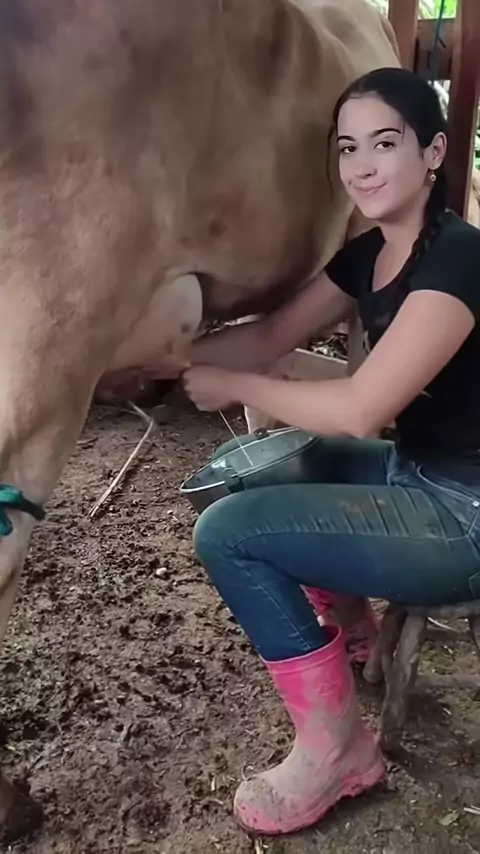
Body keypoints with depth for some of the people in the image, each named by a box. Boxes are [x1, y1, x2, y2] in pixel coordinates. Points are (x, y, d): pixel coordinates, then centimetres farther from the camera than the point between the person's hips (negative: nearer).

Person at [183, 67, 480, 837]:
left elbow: (359, 409, -27)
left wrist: (234, 387, -14)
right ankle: (346, 622, 28)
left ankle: (336, 747, 1)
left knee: (227, 532, -14)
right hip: (414, 473, 9)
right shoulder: (368, 254, 5)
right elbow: (272, 337, 10)